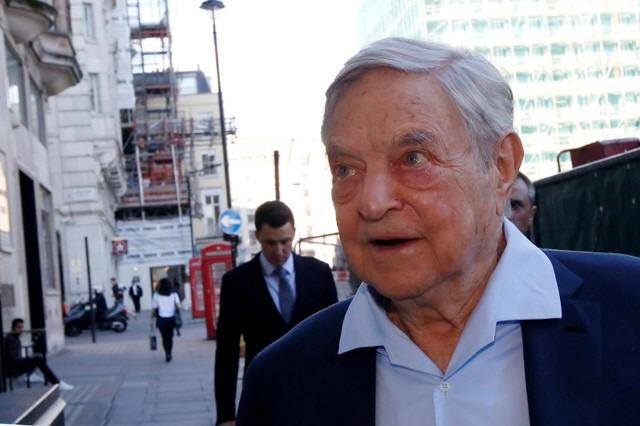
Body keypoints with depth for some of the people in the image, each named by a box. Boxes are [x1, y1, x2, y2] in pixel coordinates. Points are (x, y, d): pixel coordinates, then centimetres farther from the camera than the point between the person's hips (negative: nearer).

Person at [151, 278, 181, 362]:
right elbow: (178, 306, -12)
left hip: (161, 319, -2)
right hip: (171, 319, 2)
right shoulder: (174, 295, 1)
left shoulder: (156, 295, -3)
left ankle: (167, 354, -13)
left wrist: (152, 318, 8)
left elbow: (153, 308, -2)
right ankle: (169, 354, 19)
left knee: (165, 337, 4)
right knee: (170, 337, 15)